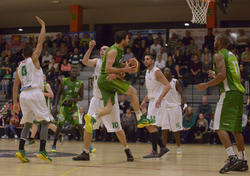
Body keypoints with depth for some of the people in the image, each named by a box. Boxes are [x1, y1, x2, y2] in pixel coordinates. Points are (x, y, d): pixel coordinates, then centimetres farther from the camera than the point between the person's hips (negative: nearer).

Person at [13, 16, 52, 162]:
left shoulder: (20, 66, 19)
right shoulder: (33, 59, 4)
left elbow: (15, 86, 18)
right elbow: (41, 41, 5)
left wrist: (15, 102, 20)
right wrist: (43, 25, 15)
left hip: (24, 95, 6)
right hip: (35, 93, -6)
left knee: (27, 124, 13)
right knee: (45, 122, 1)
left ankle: (21, 150, -2)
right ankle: (42, 151, -10)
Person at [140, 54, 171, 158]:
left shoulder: (156, 72, -11)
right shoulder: (147, 73, 16)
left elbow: (167, 85, -20)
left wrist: (160, 98, -29)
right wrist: (144, 101, 19)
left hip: (158, 102, -10)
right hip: (152, 101, 10)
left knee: (152, 126, -13)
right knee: (149, 126, 9)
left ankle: (154, 151, -9)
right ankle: (163, 148, 16)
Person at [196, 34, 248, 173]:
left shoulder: (219, 56, -5)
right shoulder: (232, 55, 22)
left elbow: (222, 75, -18)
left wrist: (207, 85, -8)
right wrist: (215, 76, 31)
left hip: (229, 93, -9)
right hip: (239, 93, 9)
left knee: (220, 127, -10)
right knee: (236, 129, 13)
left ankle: (232, 158, -22)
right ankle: (243, 161, 15)